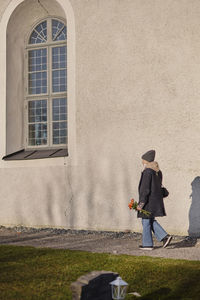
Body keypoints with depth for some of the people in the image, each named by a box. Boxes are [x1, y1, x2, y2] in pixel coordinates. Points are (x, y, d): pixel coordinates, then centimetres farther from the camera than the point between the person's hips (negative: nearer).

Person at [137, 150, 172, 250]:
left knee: (146, 222, 3)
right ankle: (165, 236, 9)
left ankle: (147, 244, 10)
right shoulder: (158, 171, 8)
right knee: (151, 221, 19)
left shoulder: (147, 171, -18)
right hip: (157, 199, 9)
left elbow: (145, 189, -21)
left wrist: (141, 203, -18)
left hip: (148, 200, -9)